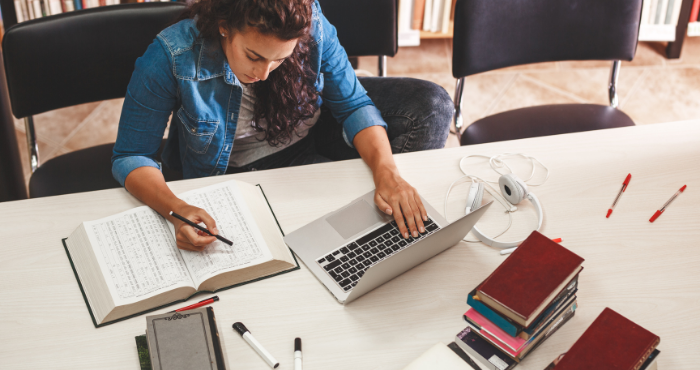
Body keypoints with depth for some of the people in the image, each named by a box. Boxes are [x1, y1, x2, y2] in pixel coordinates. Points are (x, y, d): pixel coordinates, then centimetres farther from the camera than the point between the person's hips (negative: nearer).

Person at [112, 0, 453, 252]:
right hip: (240, 168, -2)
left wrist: (386, 174, -35)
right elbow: (131, 156, -24)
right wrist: (175, 209, -45)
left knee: (430, 104, -11)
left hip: (315, 132, 3)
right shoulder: (170, 59, -31)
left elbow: (354, 105, -17)